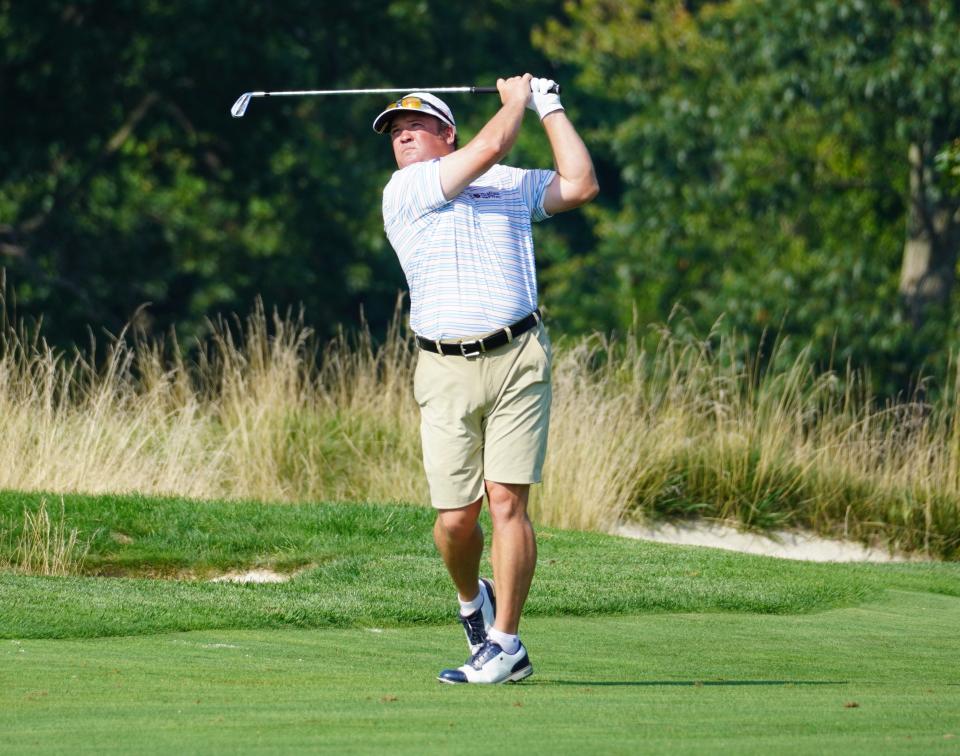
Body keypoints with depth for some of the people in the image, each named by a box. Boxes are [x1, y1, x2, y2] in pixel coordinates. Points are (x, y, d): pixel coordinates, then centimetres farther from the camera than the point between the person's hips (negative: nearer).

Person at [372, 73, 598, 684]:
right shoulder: (404, 192, 2)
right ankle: (472, 598, 28)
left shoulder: (512, 185, 17)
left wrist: (551, 109, 15)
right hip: (446, 369, -1)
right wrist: (516, 99, 13)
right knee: (456, 517, -4)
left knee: (507, 501, -10)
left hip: (517, 358, 1)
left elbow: (581, 185, 10)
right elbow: (490, 147, -4)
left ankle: (505, 643, -4)